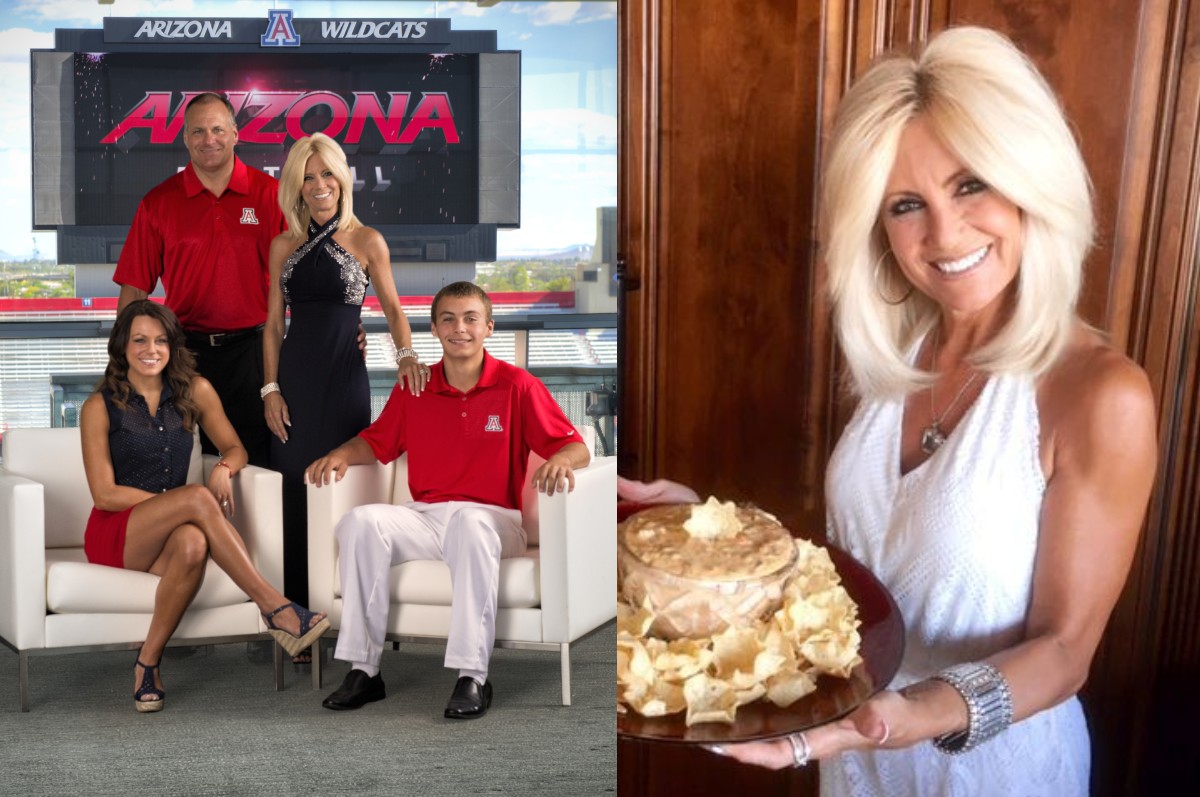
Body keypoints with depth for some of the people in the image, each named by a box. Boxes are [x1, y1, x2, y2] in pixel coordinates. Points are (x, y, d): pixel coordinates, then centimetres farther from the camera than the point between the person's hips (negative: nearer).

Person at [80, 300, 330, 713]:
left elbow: (235, 448, 13)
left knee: (193, 543, -37)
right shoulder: (100, 406, -3)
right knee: (196, 497, -33)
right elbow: (104, 494, -7)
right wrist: (186, 501, -15)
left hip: (167, 534, 3)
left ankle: (148, 661, -20)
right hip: (114, 533, -2)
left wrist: (223, 469, -13)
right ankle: (276, 608, -33)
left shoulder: (194, 391, 5)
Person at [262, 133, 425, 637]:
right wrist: (271, 388, 2)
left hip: (344, 375, -2)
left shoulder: (366, 242, 1)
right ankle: (297, 609, 15)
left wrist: (406, 353, -16)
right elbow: (273, 322, 10)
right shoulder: (283, 246, 9)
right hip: (294, 375, 3)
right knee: (294, 488, 4)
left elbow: (393, 309, 4)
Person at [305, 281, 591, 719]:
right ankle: (363, 669, -18)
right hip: (423, 518, 4)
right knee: (361, 521, -25)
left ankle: (473, 676, -33)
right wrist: (341, 454, -1)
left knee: (468, 521, -38)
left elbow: (576, 448, -3)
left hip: (492, 520, -3)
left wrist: (560, 460, -26)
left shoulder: (517, 386, 0)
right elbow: (376, 441, 20)